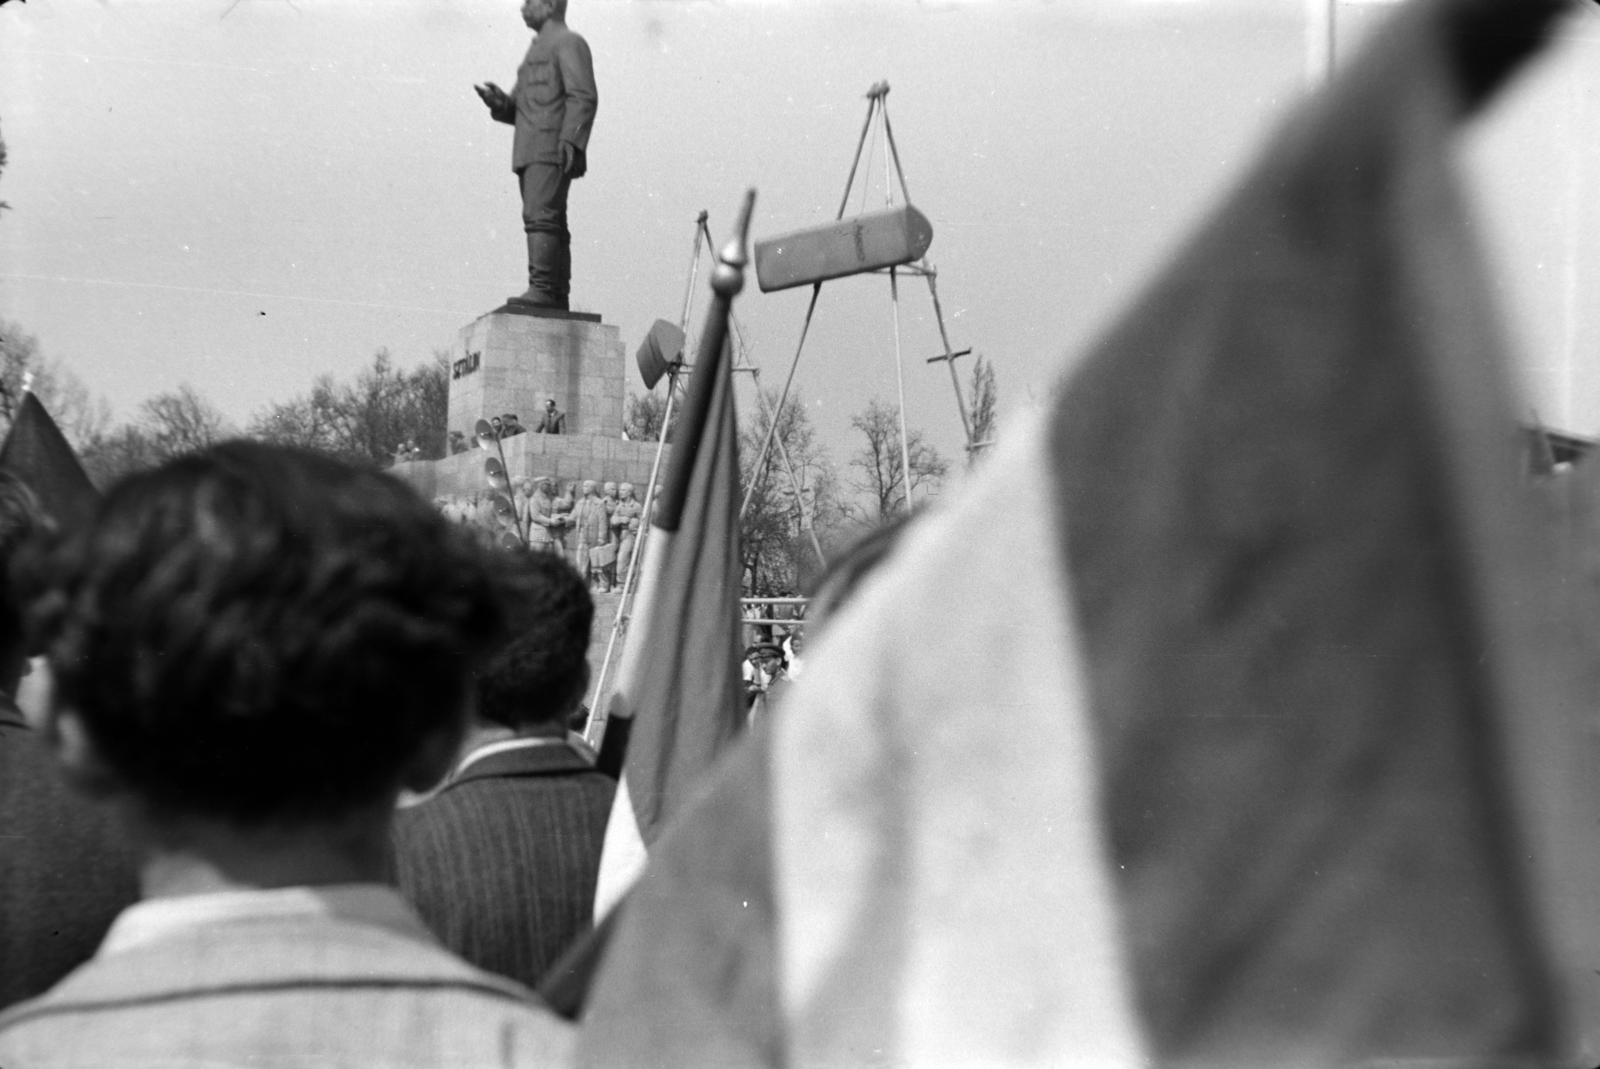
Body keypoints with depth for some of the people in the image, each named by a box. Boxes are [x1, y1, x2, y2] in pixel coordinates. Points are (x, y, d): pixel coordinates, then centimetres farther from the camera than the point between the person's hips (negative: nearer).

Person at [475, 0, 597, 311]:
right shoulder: (535, 52, 27)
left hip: (552, 150, -9)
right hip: (529, 154, 9)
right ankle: (557, 301, 4)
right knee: (551, 225, 5)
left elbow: (584, 97, -14)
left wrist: (571, 140, -25)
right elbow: (516, 108, 24)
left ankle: (542, 290, -27)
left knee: (541, 217, -20)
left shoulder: (569, 43, -2)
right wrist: (496, 99, 2)